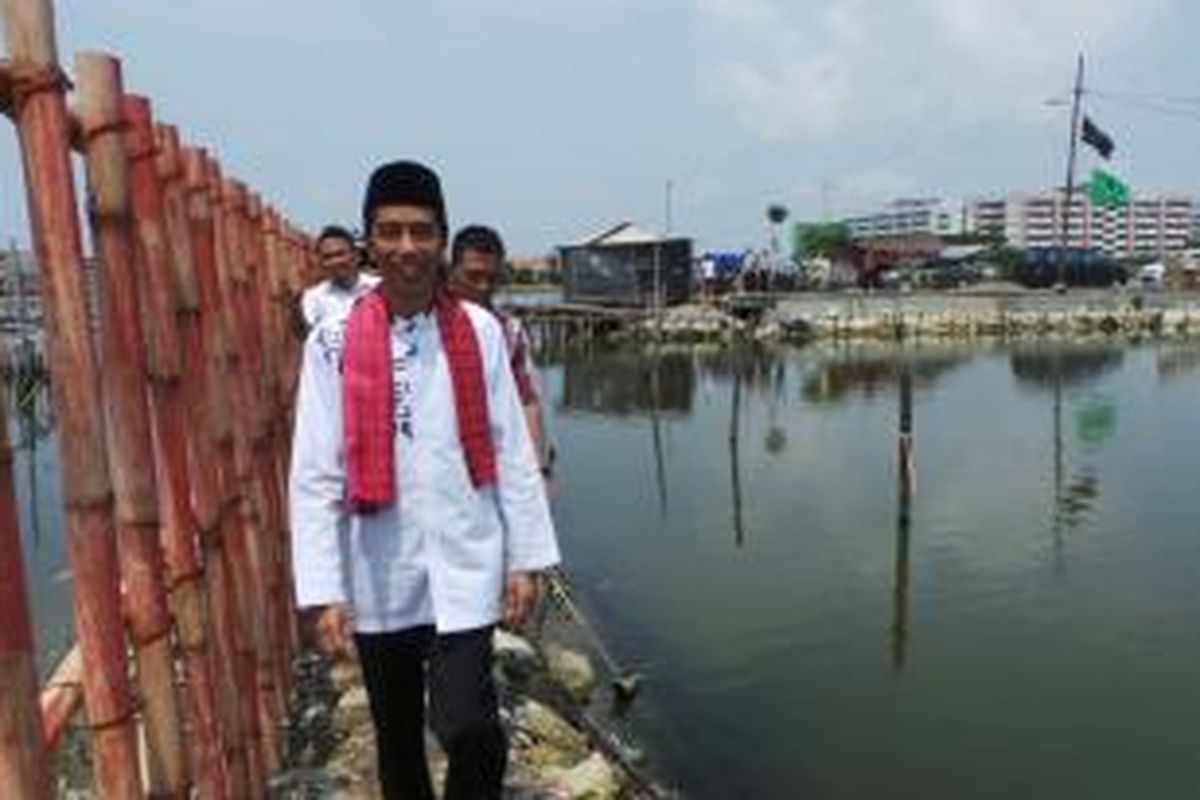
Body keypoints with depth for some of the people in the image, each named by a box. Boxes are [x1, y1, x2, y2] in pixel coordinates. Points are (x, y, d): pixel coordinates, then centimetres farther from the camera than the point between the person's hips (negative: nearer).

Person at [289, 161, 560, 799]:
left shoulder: (479, 332, -4)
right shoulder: (333, 343, -7)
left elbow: (512, 453, 0)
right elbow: (314, 477, -7)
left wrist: (526, 559, 1)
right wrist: (323, 591, -10)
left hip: (465, 569, -1)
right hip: (378, 580, 1)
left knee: (470, 729, -11)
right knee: (398, 743, 17)